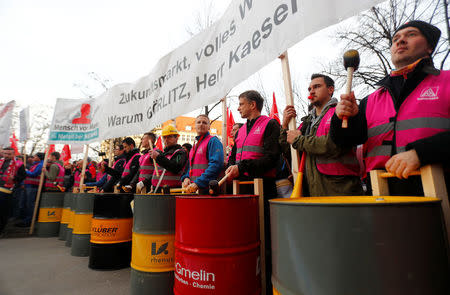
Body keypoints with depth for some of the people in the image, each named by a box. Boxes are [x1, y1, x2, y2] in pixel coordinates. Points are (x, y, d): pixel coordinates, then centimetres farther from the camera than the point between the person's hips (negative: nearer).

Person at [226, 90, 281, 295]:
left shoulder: (270, 124, -2)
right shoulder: (241, 130, 21)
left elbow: (271, 157, -13)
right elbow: (233, 156, 23)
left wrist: (242, 167, -19)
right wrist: (230, 169, 3)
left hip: (262, 188, -7)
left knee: (263, 240, 1)